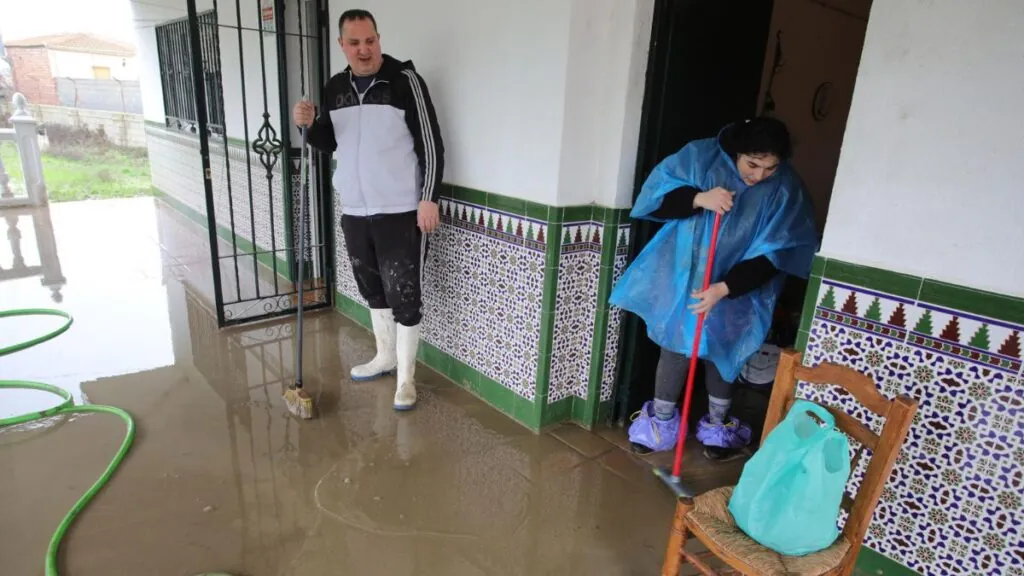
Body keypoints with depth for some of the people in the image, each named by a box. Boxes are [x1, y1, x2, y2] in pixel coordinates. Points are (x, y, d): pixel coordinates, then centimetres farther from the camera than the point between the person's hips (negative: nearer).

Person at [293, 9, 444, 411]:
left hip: (400, 212, -6)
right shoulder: (334, 88, 9)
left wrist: (429, 198, -16)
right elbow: (329, 143, 18)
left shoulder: (405, 80, -8)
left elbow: (430, 143, -10)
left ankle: (405, 377, 13)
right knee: (372, 289, 17)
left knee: (404, 295, -1)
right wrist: (310, 125, -4)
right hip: (354, 211, 6)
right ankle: (385, 356, 37)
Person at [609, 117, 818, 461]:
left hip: (738, 288, 0)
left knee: (722, 351, 13)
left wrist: (725, 288, -25)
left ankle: (717, 425, 34)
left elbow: (772, 253, -16)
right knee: (676, 346, 5)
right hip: (683, 274, 0)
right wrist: (698, 198, -30)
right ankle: (661, 422, 24)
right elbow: (657, 194, -12)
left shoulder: (785, 189, -13)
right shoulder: (700, 156, -13)